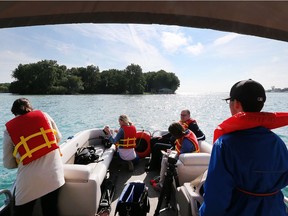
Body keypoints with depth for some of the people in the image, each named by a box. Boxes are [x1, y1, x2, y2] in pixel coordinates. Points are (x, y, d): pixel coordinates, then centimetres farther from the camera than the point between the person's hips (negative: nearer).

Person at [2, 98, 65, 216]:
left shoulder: (9, 130, 3)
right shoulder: (44, 115, 5)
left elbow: (8, 164, 6)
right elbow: (58, 138, 16)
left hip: (29, 180, -1)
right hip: (54, 174, 2)